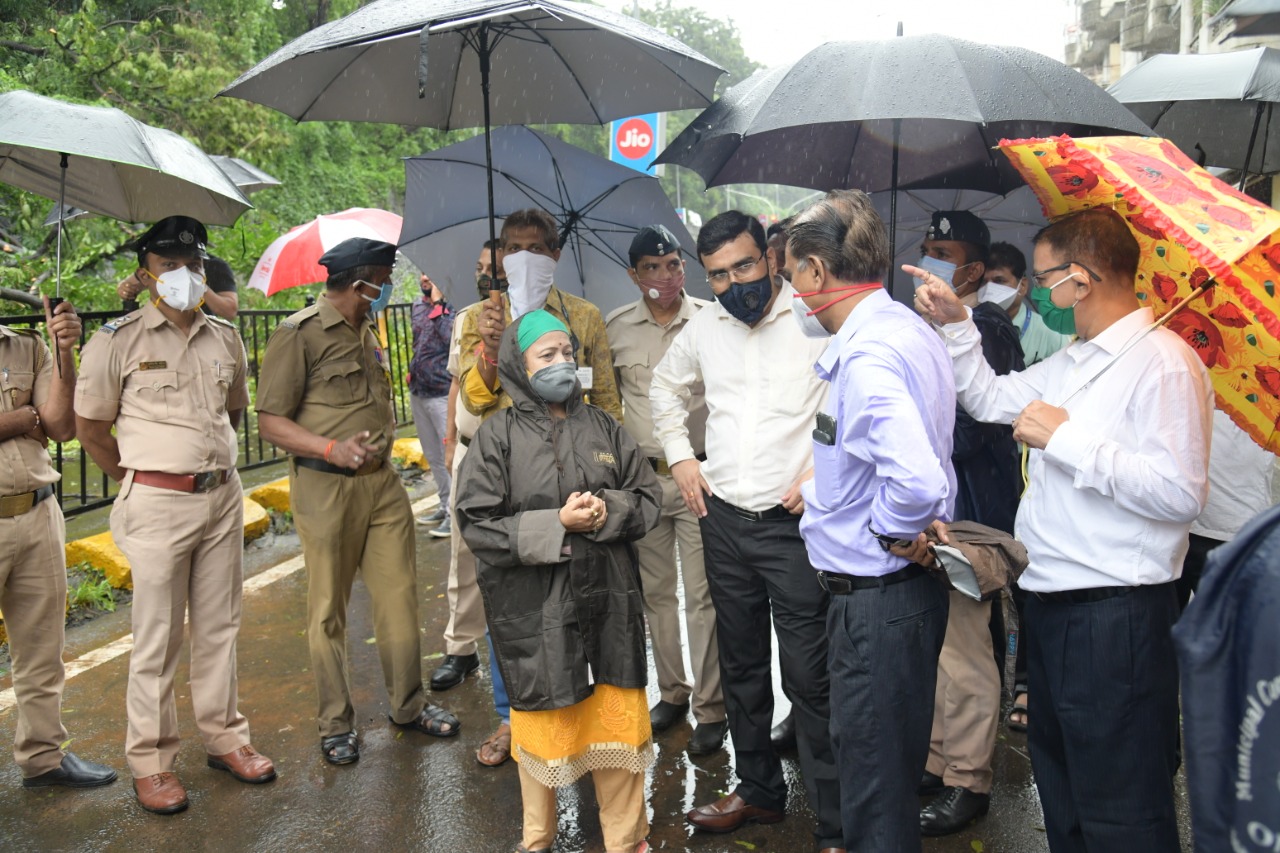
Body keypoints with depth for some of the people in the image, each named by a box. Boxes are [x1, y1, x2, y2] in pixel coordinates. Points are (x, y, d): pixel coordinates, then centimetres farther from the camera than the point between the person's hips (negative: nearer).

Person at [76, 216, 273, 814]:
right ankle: (150, 761, 15)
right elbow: (89, 427, 1)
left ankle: (224, 737, 27)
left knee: (220, 627, 13)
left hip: (224, 496, 5)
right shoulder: (118, 340, -5)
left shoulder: (225, 337, 8)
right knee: (158, 639, 2)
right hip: (157, 504, -4)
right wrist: (140, 479, 5)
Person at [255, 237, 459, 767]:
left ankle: (409, 705, 23)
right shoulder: (300, 334, -10)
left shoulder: (366, 334, 15)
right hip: (327, 488, -7)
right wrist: (333, 449, -26)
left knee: (399, 596, 8)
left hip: (382, 484, 7)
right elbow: (271, 420, -14)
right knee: (329, 610, 4)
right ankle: (335, 724, 18)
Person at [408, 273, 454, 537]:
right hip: (418, 392, 9)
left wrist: (437, 303, -20)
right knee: (433, 456, 17)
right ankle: (445, 506, 28)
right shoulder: (417, 307, 13)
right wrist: (413, 373, 17)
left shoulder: (450, 306, -11)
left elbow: (452, 337, -27)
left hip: (442, 393, -9)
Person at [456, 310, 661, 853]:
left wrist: (607, 511, -13)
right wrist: (556, 524, -17)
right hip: (534, 610, -2)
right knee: (544, 722, 12)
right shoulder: (498, 436, -4)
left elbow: (648, 498, 8)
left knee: (616, 719, 10)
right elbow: (478, 524, -9)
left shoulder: (602, 427, 5)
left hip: (607, 602, 3)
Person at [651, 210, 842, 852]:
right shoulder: (705, 325, 8)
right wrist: (680, 457, 16)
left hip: (795, 523, -6)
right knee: (741, 666, 17)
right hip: (725, 519, 6)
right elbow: (665, 386, 25)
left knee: (808, 676, -5)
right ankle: (759, 789, 36)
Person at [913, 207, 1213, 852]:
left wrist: (1066, 438, -22)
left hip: (1115, 615, -10)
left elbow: (1181, 494, -26)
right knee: (1060, 785, 25)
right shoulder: (1071, 362, 13)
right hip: (1052, 600, 10)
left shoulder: (1163, 362, -17)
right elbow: (991, 399, 25)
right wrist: (956, 325, 12)